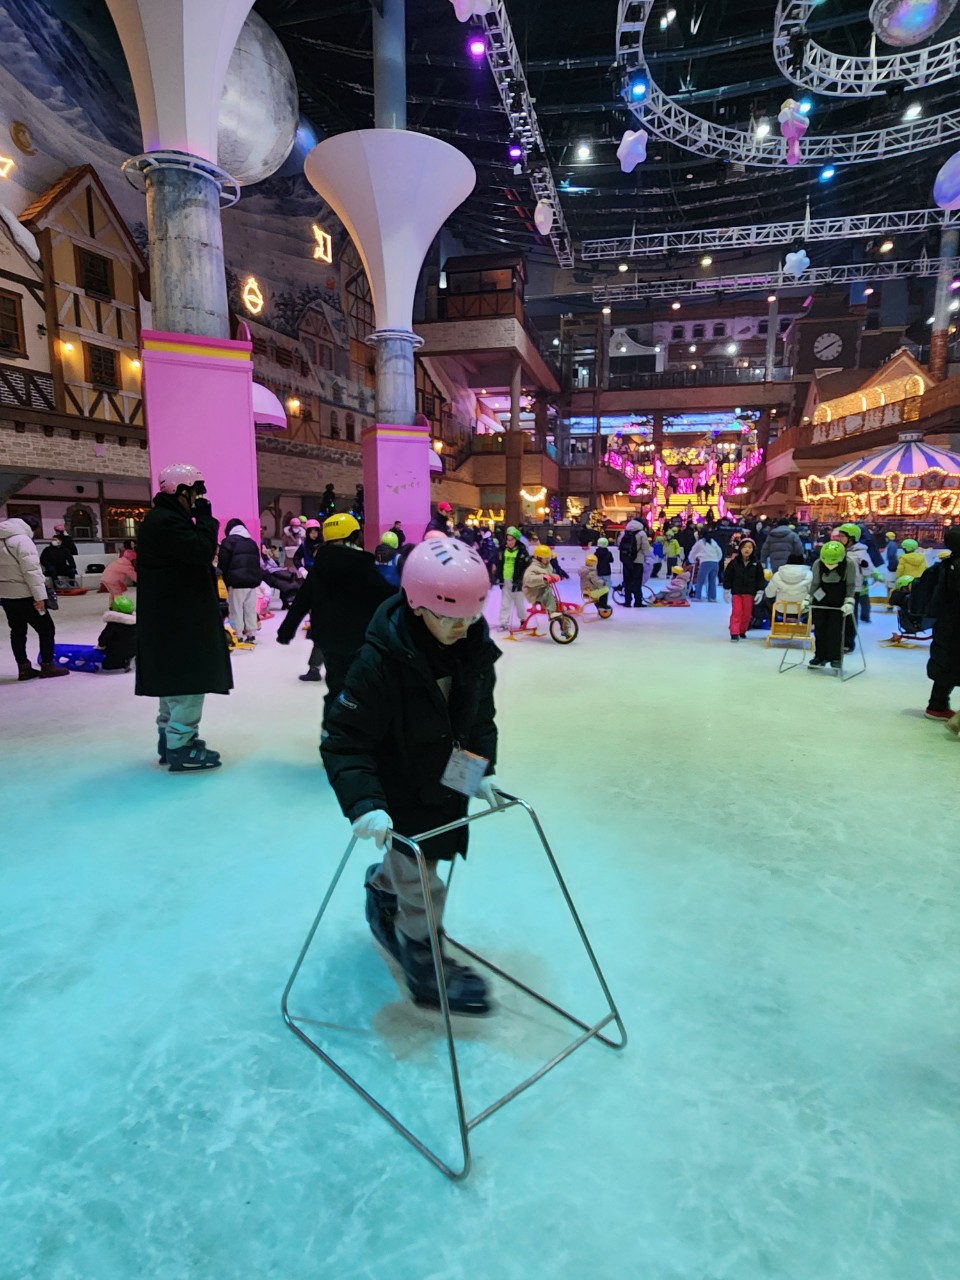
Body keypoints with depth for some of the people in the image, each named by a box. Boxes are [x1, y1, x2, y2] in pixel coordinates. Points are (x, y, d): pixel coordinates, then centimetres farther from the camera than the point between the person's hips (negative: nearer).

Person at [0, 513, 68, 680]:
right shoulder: (22, 539, -16)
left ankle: (24, 668, 18)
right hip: (24, 595, -9)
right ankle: (47, 666, 7)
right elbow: (31, 570, -22)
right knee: (46, 629, 3)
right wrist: (39, 596, -21)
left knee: (18, 630, 14)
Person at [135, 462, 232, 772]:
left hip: (174, 616, 11)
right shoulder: (166, 521, -17)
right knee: (188, 679, -7)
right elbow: (202, 550, -24)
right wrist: (205, 516, -14)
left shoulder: (165, 518, 17)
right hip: (179, 619, -11)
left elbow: (194, 554, 19)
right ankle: (180, 748, -1)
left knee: (176, 678, 19)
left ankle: (169, 738, 30)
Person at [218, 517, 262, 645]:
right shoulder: (252, 542, 19)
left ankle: (238, 637, -2)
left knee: (236, 610, -1)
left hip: (237, 581, -6)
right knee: (250, 609, 11)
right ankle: (251, 635, 14)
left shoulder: (228, 541, -1)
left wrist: (226, 581, 6)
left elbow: (223, 564, -3)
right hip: (253, 581, 6)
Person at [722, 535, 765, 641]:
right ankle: (734, 633, -6)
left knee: (747, 613, 8)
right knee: (736, 612, -6)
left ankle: (742, 631, 23)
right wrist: (726, 591, 1)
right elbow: (727, 576, 1)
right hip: (736, 592, -2)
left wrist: (760, 592, -1)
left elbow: (760, 579, 4)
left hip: (750, 593, 2)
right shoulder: (734, 562, -3)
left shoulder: (756, 564, 0)